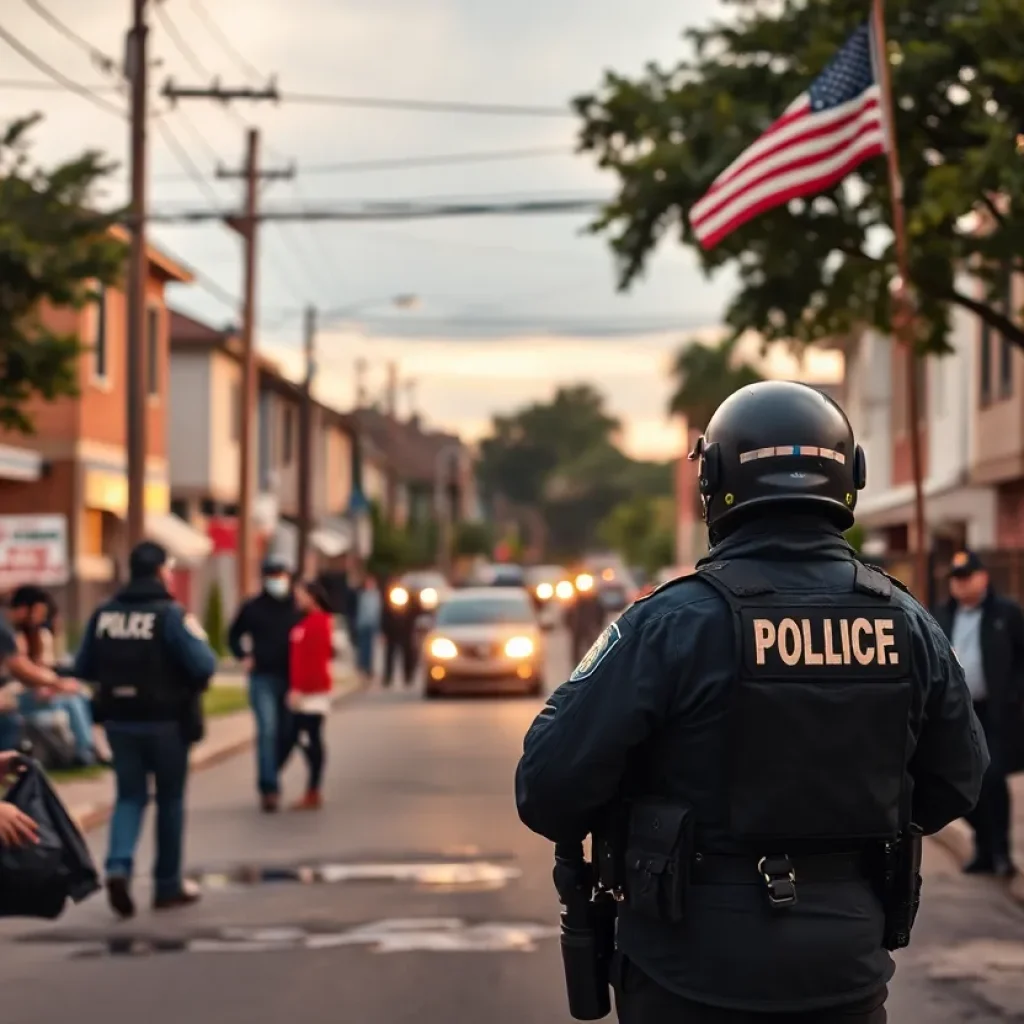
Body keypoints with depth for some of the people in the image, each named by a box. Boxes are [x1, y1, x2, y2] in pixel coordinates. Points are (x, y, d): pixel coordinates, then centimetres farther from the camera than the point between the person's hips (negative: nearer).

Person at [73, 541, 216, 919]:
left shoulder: (104, 614, 1)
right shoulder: (171, 614, -14)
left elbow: (83, 669, 5)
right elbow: (204, 666, -19)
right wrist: (199, 638, 1)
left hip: (119, 720, 4)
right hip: (165, 721, -4)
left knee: (130, 795, 12)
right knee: (170, 800, 11)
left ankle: (118, 866, -12)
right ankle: (168, 885, 18)